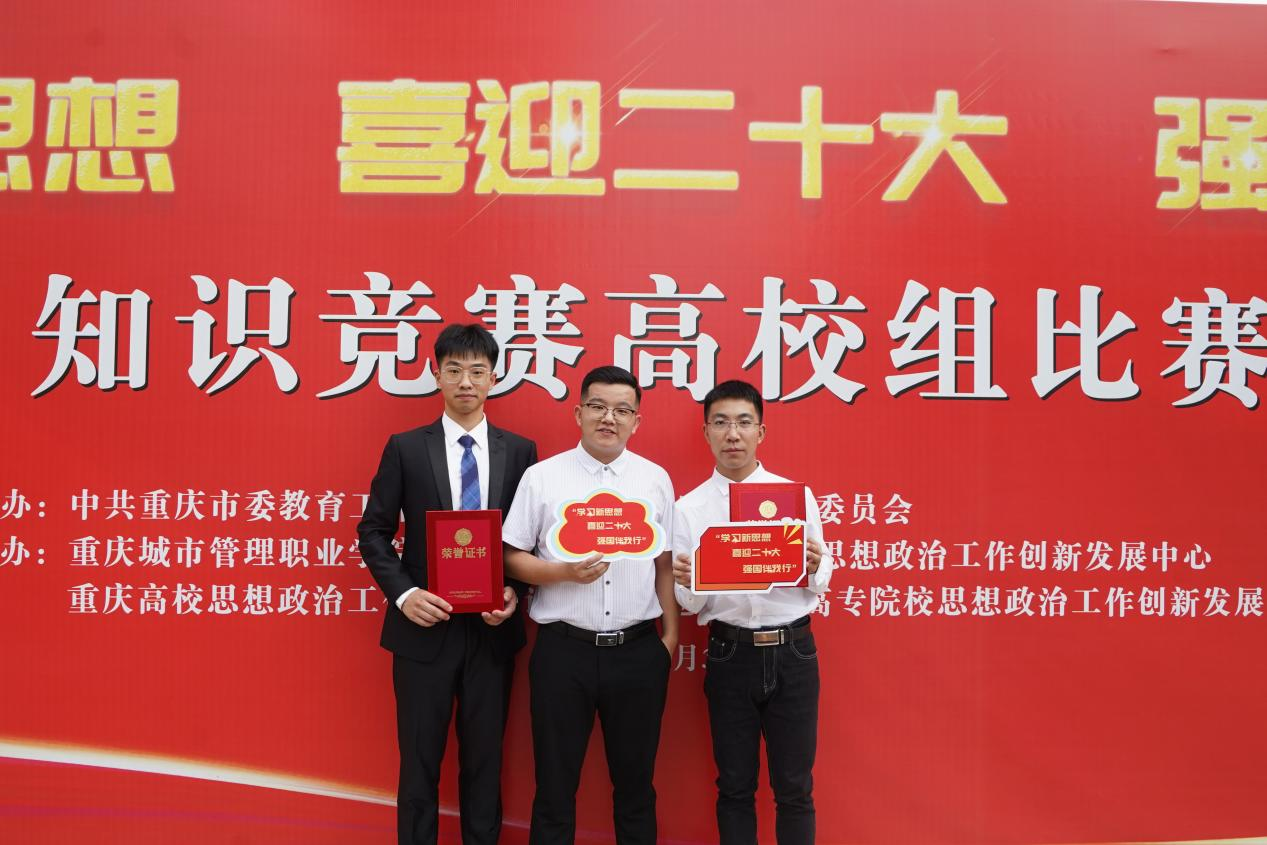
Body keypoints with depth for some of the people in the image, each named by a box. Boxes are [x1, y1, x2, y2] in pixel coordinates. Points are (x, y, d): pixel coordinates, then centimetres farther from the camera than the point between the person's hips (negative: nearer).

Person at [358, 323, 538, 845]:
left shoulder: (519, 451, 3)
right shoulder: (405, 448, -1)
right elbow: (374, 531, 0)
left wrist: (515, 592, -11)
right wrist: (403, 593, -14)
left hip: (491, 628, 1)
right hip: (425, 628, -1)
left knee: (484, 761, 13)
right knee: (420, 762, 9)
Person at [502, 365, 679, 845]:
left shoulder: (655, 479, 6)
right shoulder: (542, 477, 0)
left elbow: (665, 565, 9)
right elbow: (512, 558, 0)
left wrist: (671, 635, 4)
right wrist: (564, 572, -16)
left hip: (638, 650, 2)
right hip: (563, 649, -1)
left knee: (635, 782, 14)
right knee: (556, 784, 9)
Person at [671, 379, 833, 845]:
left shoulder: (798, 495, 1)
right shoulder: (689, 508, 1)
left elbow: (820, 583, 4)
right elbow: (690, 604, 0)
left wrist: (813, 570, -17)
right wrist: (686, 583, -21)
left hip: (793, 653, 0)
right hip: (730, 654, 0)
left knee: (794, 788, 9)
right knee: (735, 787, 12)